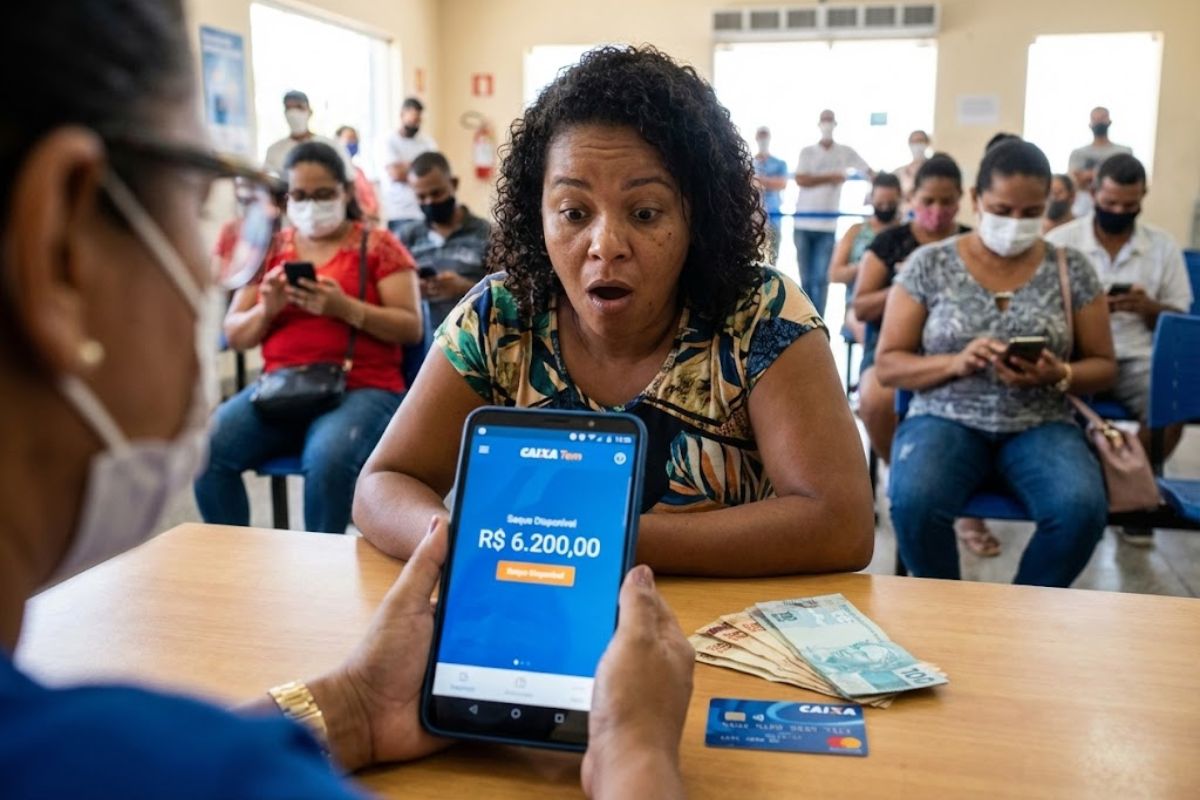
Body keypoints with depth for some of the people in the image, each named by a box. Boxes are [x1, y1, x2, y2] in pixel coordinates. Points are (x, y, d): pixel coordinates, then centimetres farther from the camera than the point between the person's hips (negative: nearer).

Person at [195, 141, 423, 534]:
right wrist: (267, 309, -9)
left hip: (362, 388, -4)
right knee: (206, 448, -22)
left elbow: (411, 328, -3)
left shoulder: (378, 245, 5)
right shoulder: (271, 248, 16)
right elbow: (234, 335, 14)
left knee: (327, 459, -35)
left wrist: (344, 307, -17)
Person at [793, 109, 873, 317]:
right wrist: (830, 177, -10)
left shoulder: (846, 152, 5)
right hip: (803, 224, 0)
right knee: (806, 279, 6)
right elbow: (800, 180, -10)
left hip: (827, 225, 0)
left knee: (821, 279, -4)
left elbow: (871, 173, 7)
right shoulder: (807, 152, 4)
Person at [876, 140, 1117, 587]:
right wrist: (955, 363, -18)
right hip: (946, 421, -1)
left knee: (1083, 509, -29)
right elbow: (887, 365, 1)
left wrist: (1060, 375, -14)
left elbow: (1103, 366, 10)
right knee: (913, 503, -33)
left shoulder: (1072, 269, 6)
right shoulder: (929, 264, 1)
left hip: (1041, 426, 2)